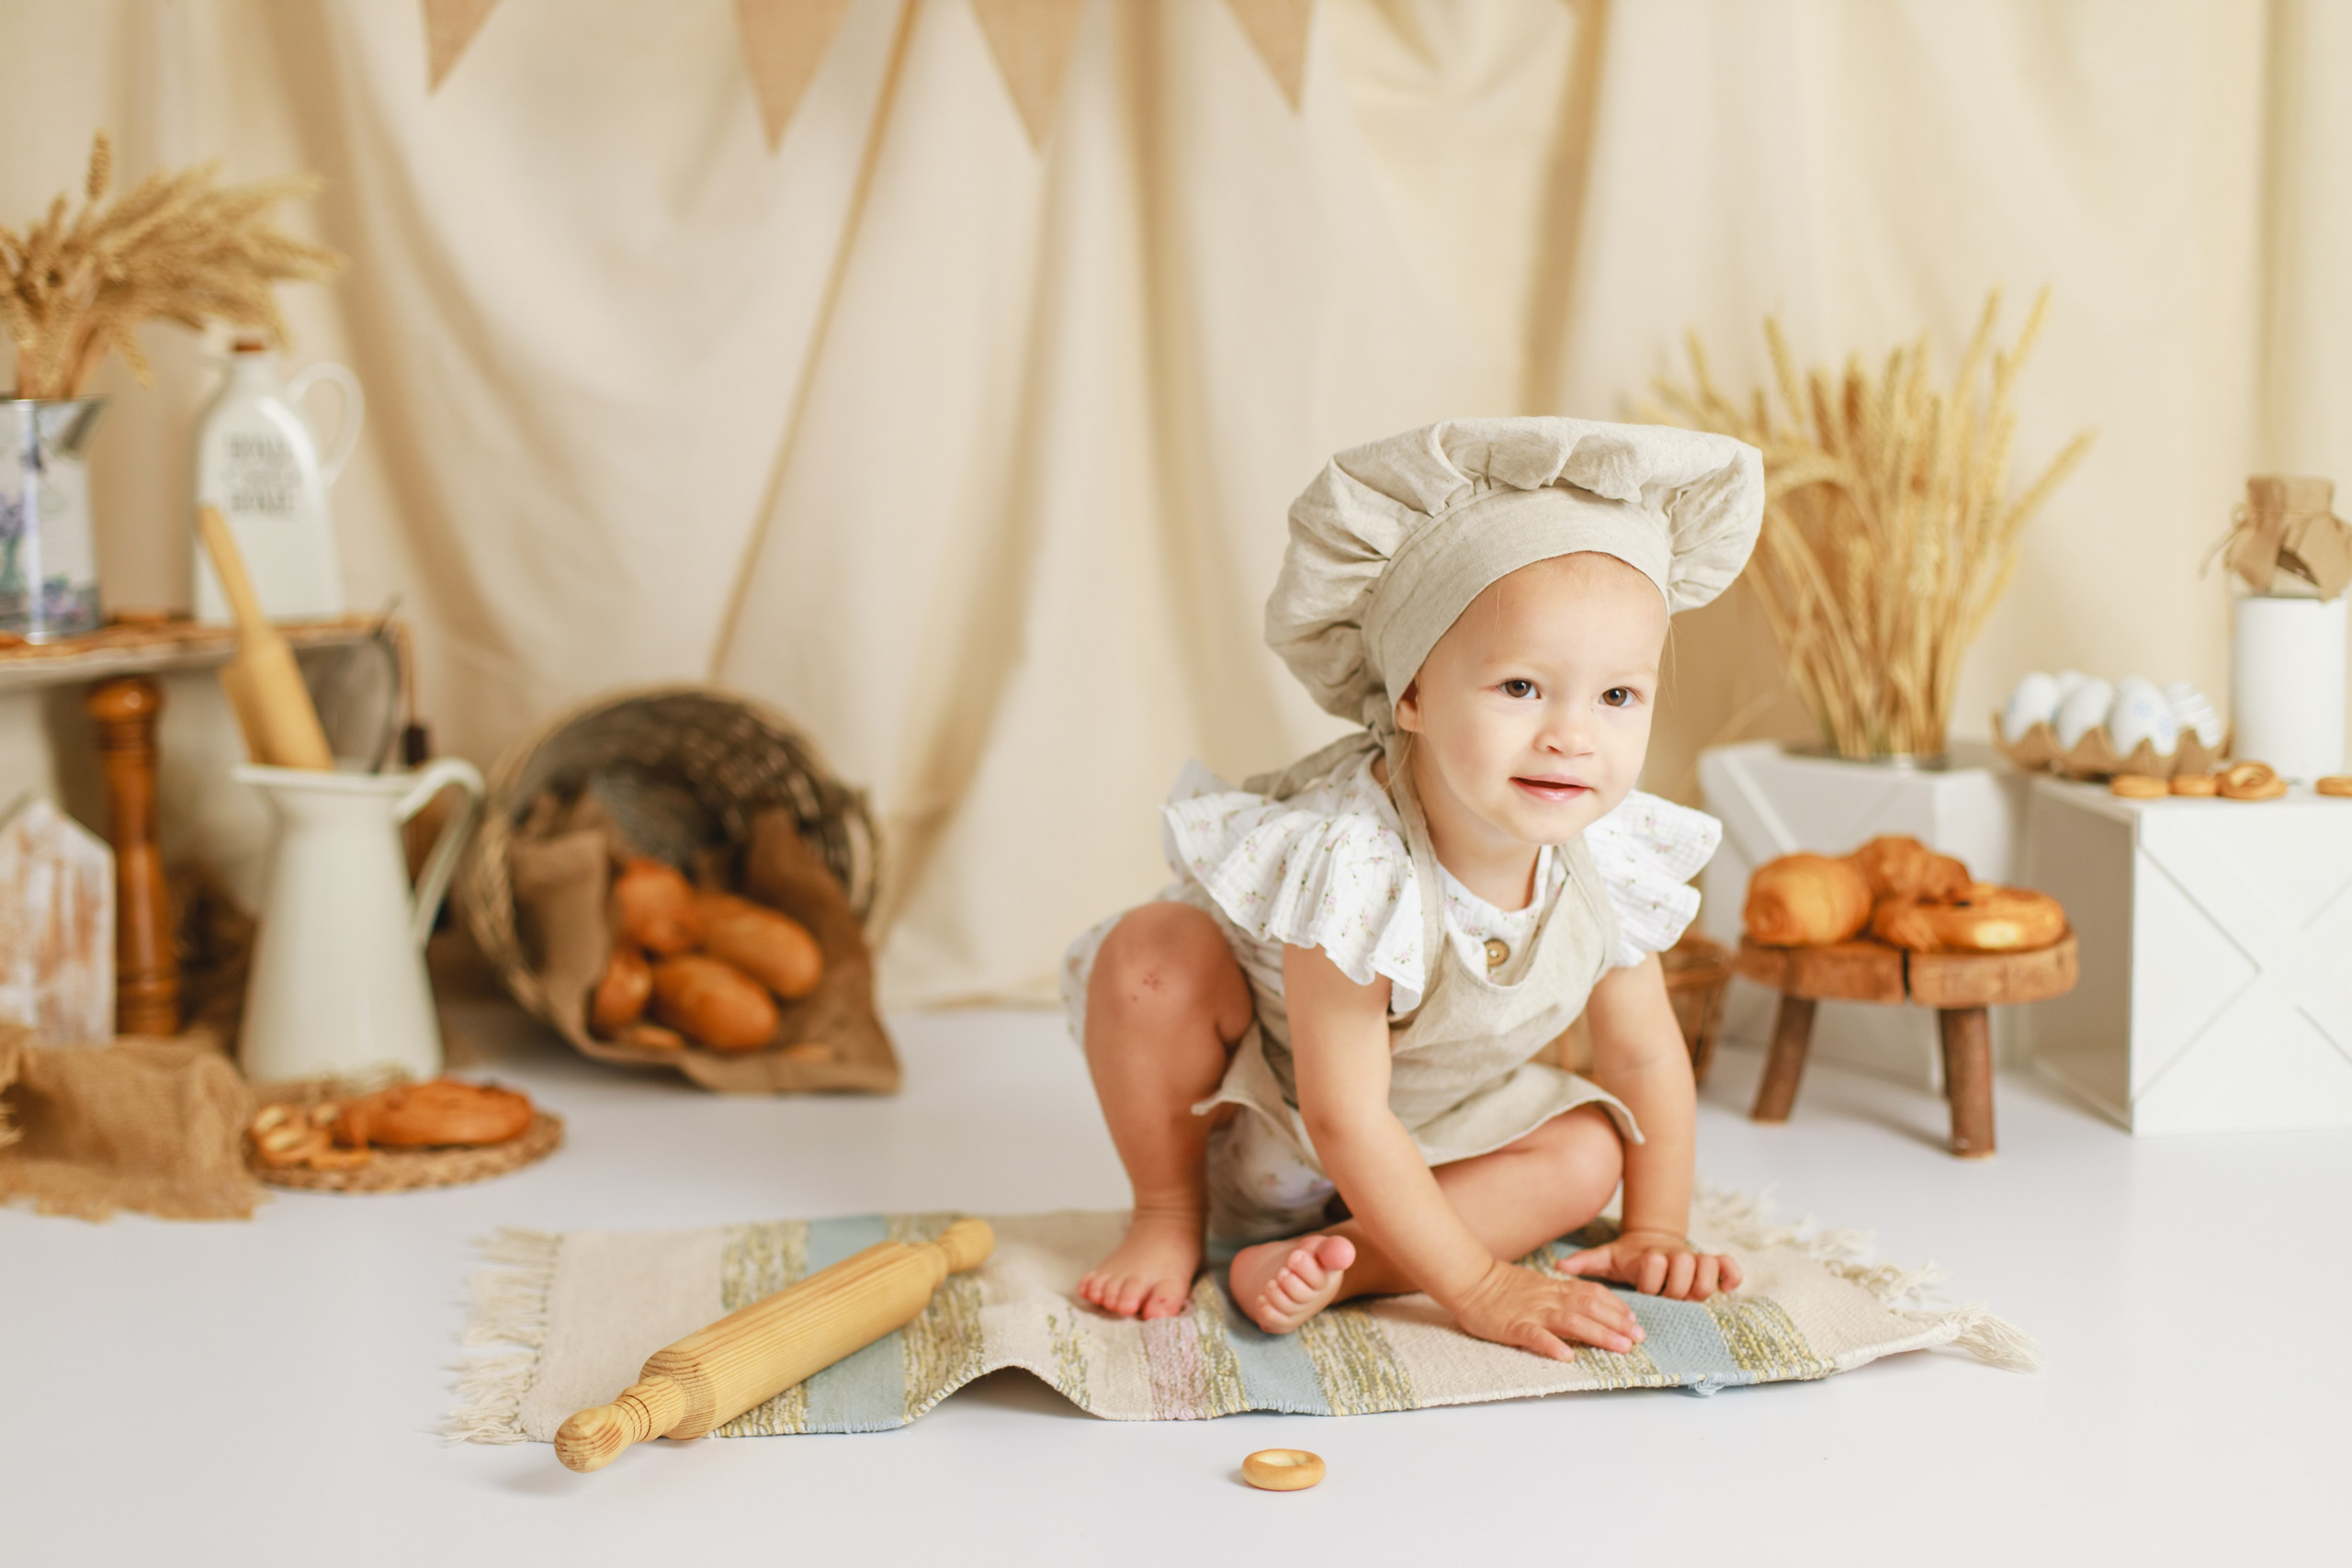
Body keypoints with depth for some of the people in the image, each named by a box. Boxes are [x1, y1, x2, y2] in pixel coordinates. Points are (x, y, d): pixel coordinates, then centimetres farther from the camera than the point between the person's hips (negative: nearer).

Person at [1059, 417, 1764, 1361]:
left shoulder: (1609, 866, -23)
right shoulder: (1353, 859, -40)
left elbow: (1645, 1055, -3)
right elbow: (1346, 1122, -34)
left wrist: (1655, 1233, -5)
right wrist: (1479, 1290, -32)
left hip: (1429, 1138, 5)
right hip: (1245, 1113, -5)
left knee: (1587, 1155, -16)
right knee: (1152, 956, -30)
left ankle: (1327, 1263, -22)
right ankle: (1168, 1214, -9)